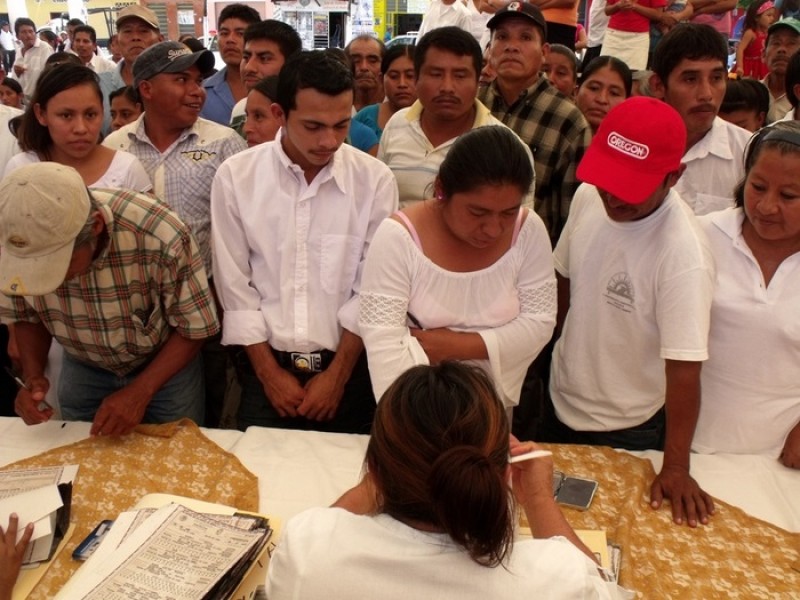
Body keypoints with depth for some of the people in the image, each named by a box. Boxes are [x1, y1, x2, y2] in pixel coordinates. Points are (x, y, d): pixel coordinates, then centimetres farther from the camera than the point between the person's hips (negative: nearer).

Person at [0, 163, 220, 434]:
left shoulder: (162, 236, -36)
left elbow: (194, 327, -22)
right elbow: (26, 316, -4)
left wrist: (139, 392, -29)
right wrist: (33, 376, -20)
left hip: (167, 363, -2)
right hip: (83, 369, 3)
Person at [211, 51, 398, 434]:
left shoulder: (376, 180, -7)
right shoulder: (235, 176, -6)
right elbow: (234, 285, -3)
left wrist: (337, 374, -7)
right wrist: (268, 371, -5)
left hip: (347, 364, 0)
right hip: (265, 363, 0)